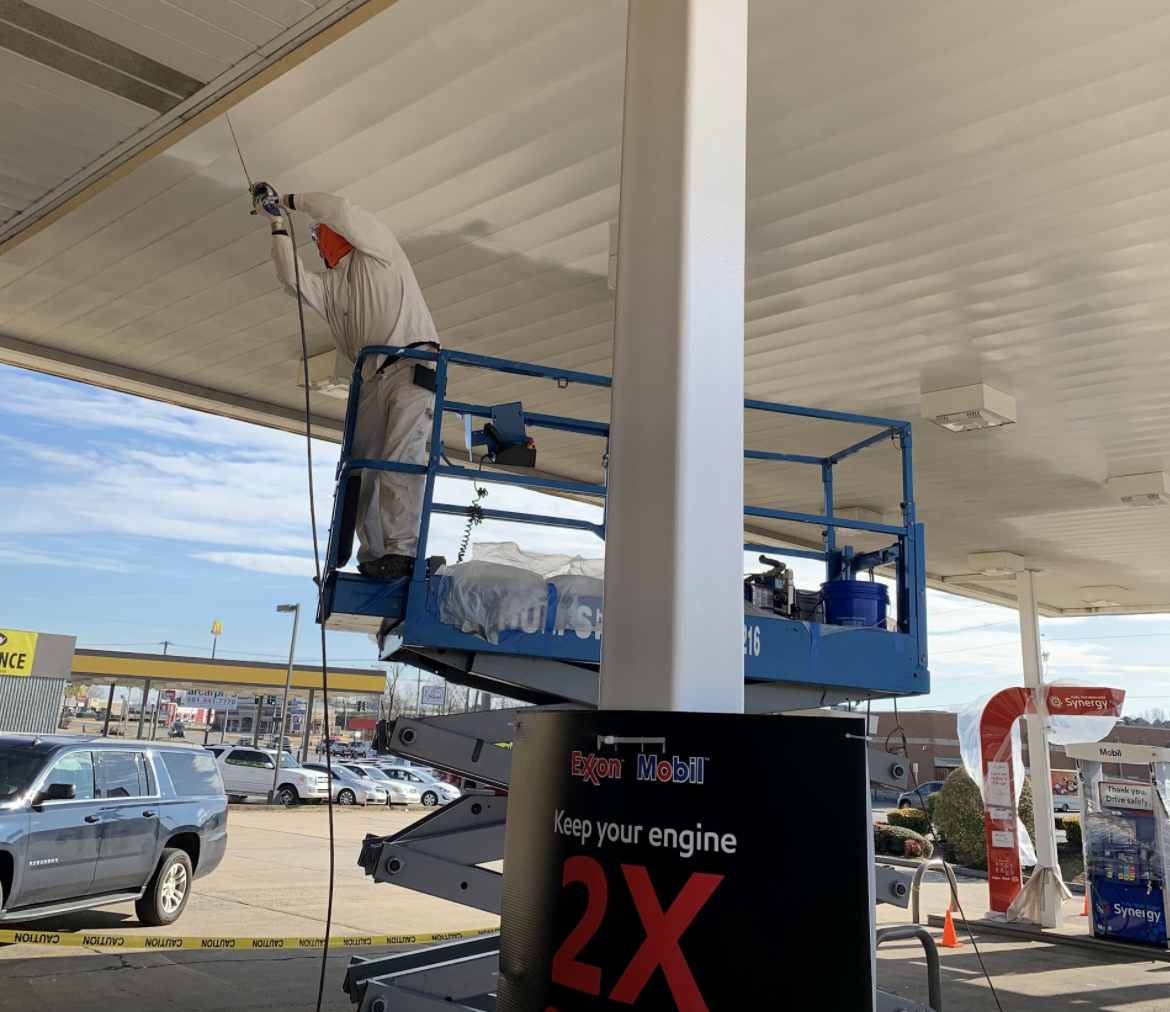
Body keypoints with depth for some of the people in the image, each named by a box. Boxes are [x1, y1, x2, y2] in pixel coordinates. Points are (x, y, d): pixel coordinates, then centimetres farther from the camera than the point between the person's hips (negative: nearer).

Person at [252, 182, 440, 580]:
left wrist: (294, 200, 11)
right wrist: (278, 226, 10)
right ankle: (372, 556, 3)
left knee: (400, 457, -23)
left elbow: (341, 211, -3)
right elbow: (293, 279, 9)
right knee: (361, 468, 0)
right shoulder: (330, 283, 27)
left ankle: (402, 550, -30)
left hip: (412, 365, -7)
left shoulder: (376, 250, 12)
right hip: (372, 379, 8)